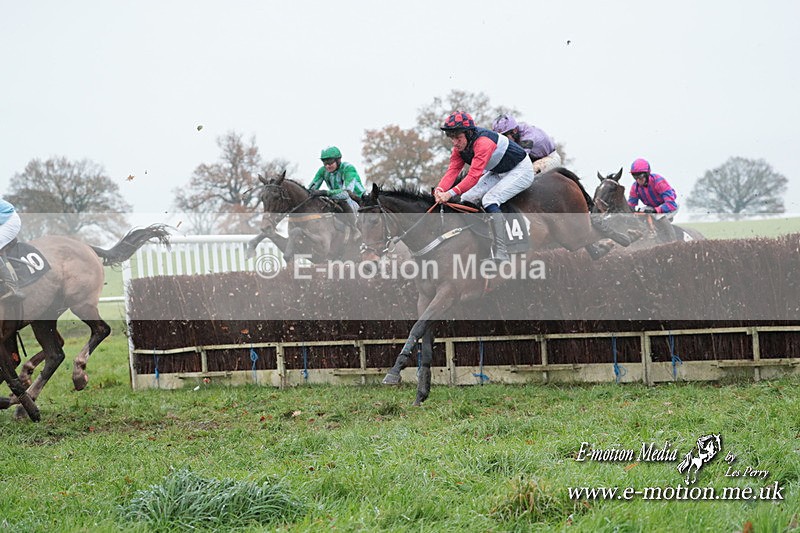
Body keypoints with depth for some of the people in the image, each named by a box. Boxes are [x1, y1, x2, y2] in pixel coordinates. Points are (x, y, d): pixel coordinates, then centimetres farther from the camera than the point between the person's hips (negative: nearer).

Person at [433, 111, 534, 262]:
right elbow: (452, 171, -19)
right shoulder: (460, 147, -8)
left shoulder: (483, 142, -36)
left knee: (489, 199, -28)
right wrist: (439, 190, -39)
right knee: (467, 198, -4)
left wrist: (450, 193, -52)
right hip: (497, 173, 9)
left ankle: (501, 254, -31)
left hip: (521, 170, -9)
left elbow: (474, 176, -43)